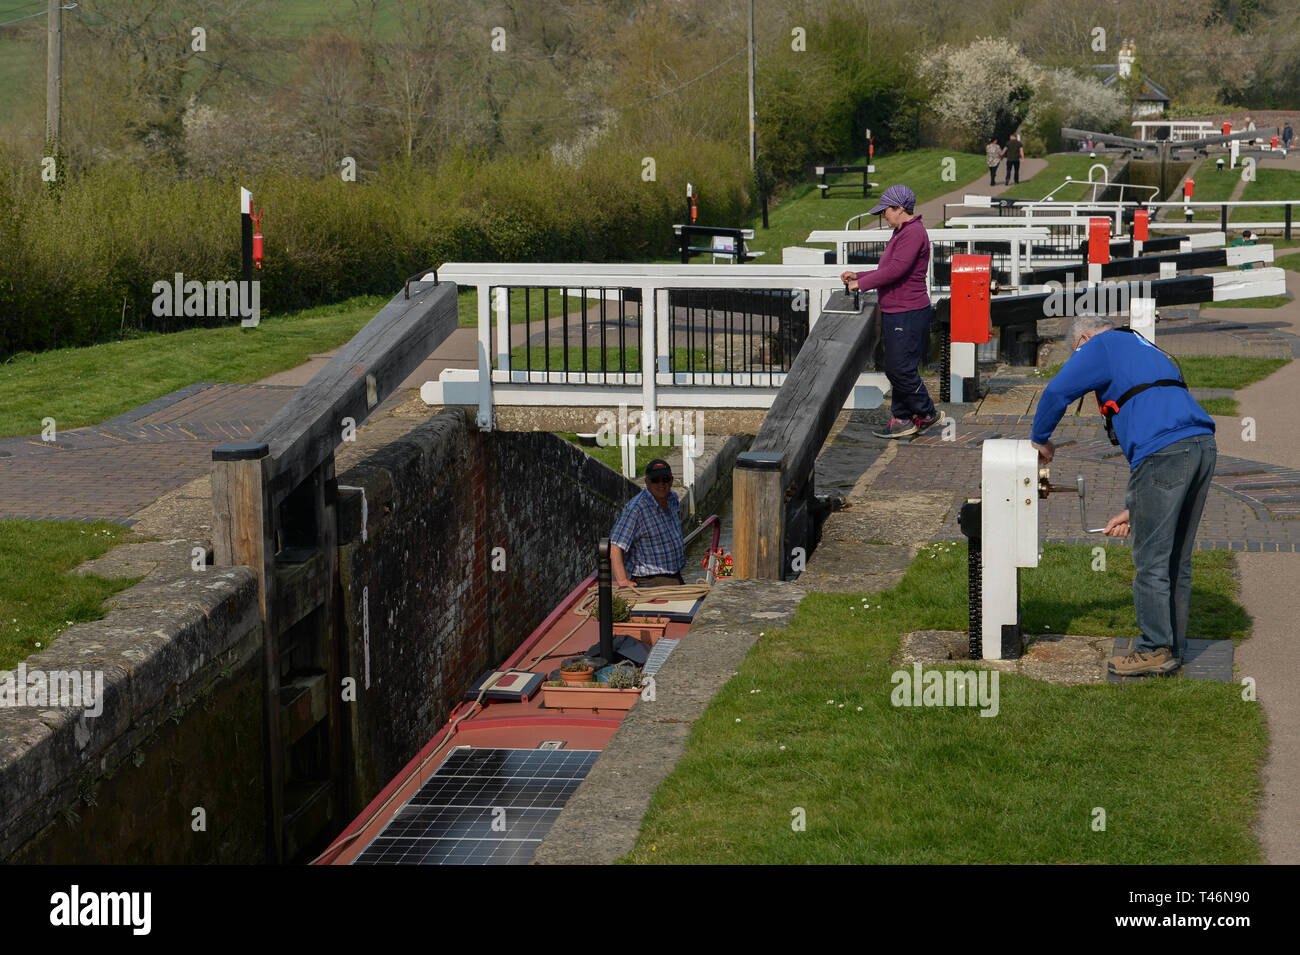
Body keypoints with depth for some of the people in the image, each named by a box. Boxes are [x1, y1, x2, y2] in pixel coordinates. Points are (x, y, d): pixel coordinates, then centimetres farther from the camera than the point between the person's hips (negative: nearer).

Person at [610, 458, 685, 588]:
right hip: (650, 581, -8)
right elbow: (615, 546, -24)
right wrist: (623, 582, -30)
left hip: (675, 577, 8)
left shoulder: (672, 498, 9)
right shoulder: (635, 508, -19)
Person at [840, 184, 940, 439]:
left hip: (909, 314, -11)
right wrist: (857, 276, 16)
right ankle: (901, 420, 15)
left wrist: (862, 283, -15)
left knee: (901, 369, -9)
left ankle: (926, 413, 5)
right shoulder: (900, 234, 19)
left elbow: (896, 270, -23)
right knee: (894, 370, 11)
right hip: (894, 313, 11)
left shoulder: (914, 232, -15)